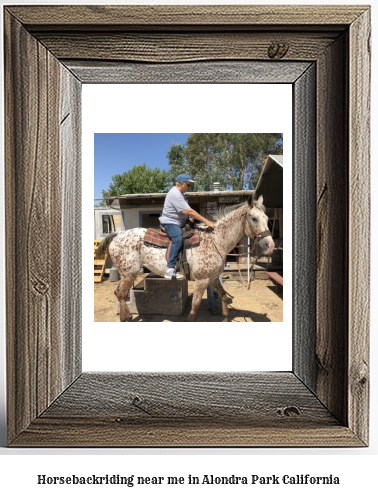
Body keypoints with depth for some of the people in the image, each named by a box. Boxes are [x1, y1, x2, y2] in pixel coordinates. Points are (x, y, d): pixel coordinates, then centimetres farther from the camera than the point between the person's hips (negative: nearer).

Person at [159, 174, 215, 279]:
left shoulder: (180, 193, 13)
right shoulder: (175, 194, -19)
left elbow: (187, 211, 26)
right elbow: (189, 211, -26)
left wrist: (189, 216, 1)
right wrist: (206, 221, -25)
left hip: (180, 222, 11)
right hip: (170, 222, -10)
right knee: (178, 239, -34)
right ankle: (170, 270, -39)